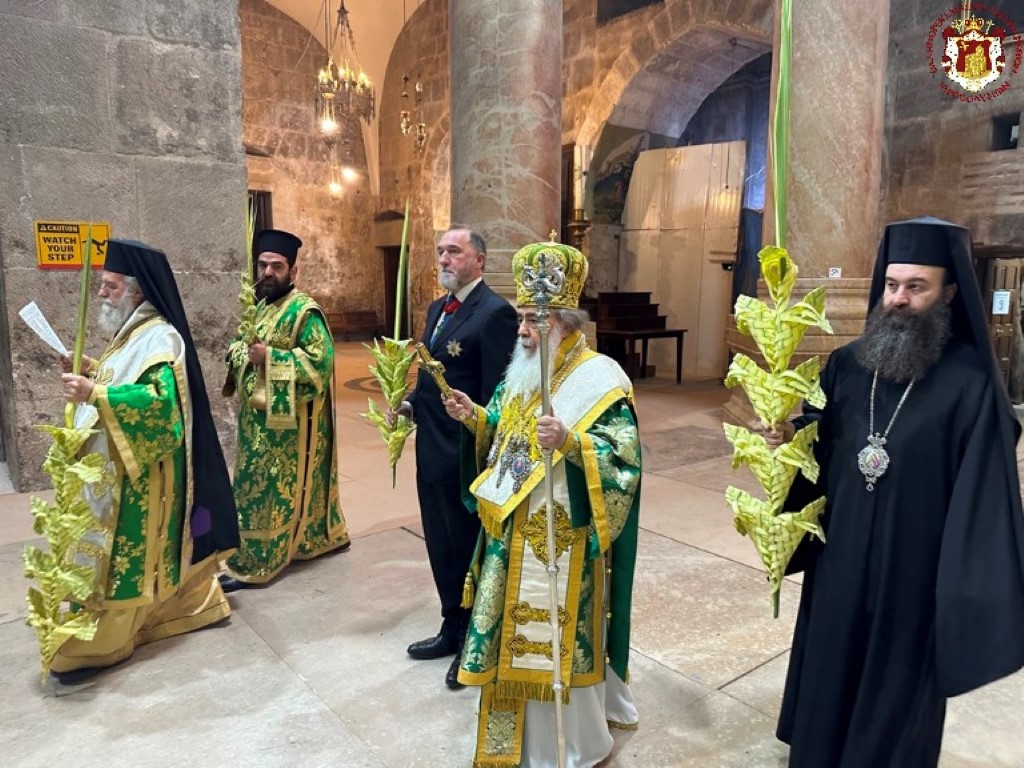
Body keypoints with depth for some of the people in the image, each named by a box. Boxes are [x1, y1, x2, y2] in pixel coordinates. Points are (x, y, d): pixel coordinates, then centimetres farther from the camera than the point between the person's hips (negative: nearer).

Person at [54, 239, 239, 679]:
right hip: (119, 465, 10)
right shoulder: (135, 331, 12)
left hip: (137, 471, -10)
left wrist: (94, 394, -34)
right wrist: (90, 368, 11)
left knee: (118, 552, -1)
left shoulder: (159, 337, -19)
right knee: (158, 543, 17)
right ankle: (193, 604, 30)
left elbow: (158, 399, -30)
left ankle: (100, 644, 10)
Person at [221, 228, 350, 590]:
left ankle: (253, 563, 10)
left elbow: (320, 360, -23)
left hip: (287, 419, -9)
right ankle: (321, 537, 33)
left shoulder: (304, 311, -15)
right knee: (284, 486, 18)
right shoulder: (262, 306, 12)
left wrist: (268, 356, -25)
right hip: (261, 416, 9)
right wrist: (240, 352, 1)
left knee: (267, 489, -2)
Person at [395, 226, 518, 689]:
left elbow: (495, 393, -19)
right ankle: (453, 629, 39)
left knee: (469, 549, 8)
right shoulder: (437, 309, 13)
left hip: (465, 456, -8)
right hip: (432, 451, 9)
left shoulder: (494, 312, -16)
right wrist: (412, 403, 3)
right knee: (440, 545, 19)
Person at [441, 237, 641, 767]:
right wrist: (475, 417, -1)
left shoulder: (600, 379, -16)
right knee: (519, 630, 20)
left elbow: (623, 455, -22)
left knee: (559, 636, 6)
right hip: (515, 531, 8)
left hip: (562, 538, -7)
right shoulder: (523, 371, 8)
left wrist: (569, 442, -36)